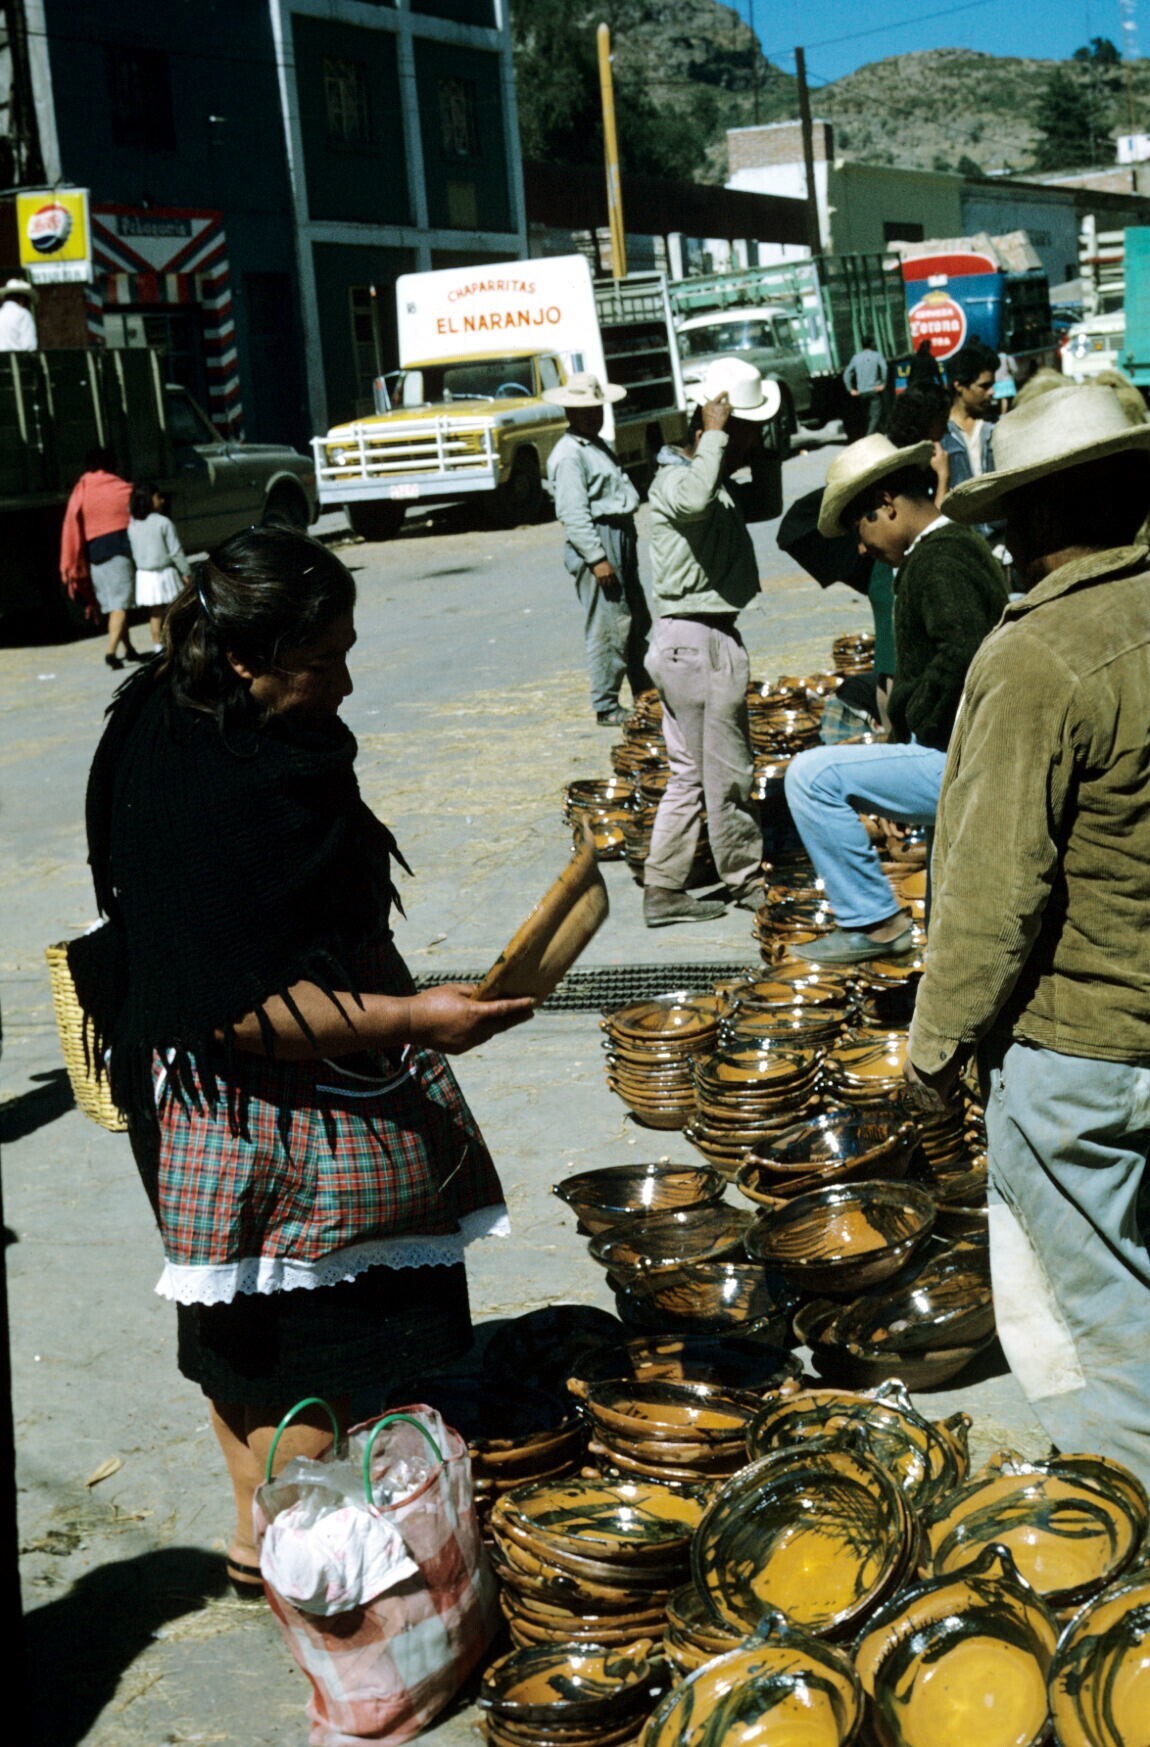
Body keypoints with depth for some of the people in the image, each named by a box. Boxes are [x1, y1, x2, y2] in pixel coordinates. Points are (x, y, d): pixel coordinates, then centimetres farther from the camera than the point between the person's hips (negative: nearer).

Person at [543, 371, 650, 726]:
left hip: (621, 540, 10)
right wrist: (597, 558, -23)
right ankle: (606, 707, 0)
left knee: (638, 622, 16)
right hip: (596, 543, -10)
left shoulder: (599, 445, 19)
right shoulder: (568, 454, -13)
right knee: (608, 629, -8)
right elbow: (573, 514, -19)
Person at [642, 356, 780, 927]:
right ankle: (749, 884, 17)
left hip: (684, 642, 11)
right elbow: (693, 501, -43)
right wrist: (714, 435, -29)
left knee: (690, 774, 13)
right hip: (701, 643, -11)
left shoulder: (705, 476, 15)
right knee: (726, 776, 3)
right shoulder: (674, 479, -17)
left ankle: (663, 891, 17)